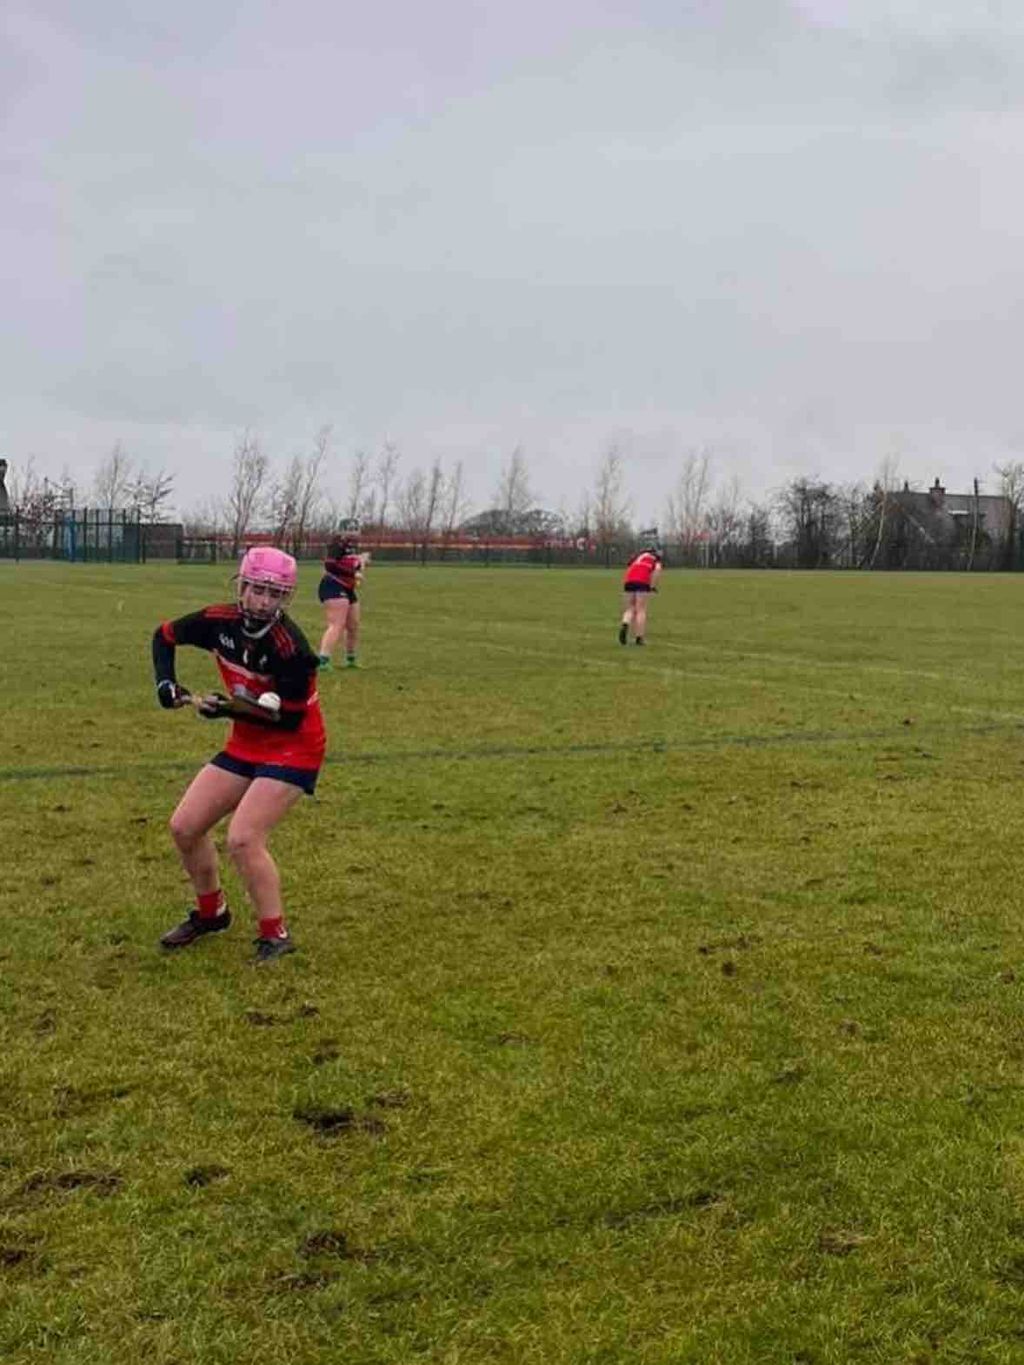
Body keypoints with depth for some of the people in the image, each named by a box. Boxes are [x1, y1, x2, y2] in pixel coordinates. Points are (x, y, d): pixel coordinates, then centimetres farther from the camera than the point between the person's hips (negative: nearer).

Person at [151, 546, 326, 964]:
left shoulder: (291, 649, -27)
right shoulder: (220, 622, -10)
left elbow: (289, 720, -24)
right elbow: (165, 635, 8)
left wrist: (230, 710, -29)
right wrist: (165, 682, -8)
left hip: (293, 750, -7)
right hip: (244, 746, 7)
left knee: (243, 839, -21)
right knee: (184, 827, 7)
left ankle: (275, 936, -4)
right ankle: (211, 913, 29)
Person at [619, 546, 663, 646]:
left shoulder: (636, 557, 34)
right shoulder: (655, 558, 20)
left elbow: (628, 569, 26)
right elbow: (658, 569, -1)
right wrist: (653, 586, 1)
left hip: (628, 581, 3)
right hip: (642, 582, -3)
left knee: (630, 609, 11)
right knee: (641, 610, 1)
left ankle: (625, 625, -19)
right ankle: (639, 638, -4)